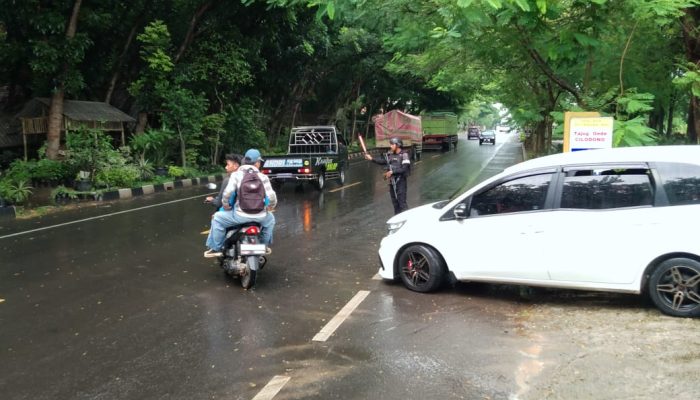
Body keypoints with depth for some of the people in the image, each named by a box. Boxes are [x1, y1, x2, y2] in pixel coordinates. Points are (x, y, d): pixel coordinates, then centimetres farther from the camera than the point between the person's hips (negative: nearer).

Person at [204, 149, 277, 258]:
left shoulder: (236, 175, -1)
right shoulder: (263, 177, 3)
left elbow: (227, 193, -13)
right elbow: (272, 198, -3)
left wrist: (226, 207, 5)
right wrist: (268, 208, 16)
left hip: (241, 214, -2)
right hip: (260, 216, 2)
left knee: (217, 218, 18)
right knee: (270, 218, 36)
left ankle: (215, 248, 17)